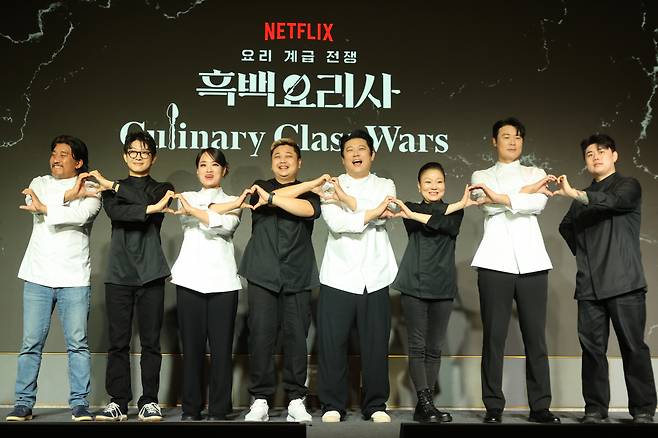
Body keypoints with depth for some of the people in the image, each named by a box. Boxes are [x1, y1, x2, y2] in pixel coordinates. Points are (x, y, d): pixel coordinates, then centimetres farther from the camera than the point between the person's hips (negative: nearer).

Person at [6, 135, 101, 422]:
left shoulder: (90, 191, 5)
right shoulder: (39, 183, 15)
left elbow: (80, 216, -15)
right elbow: (35, 204, -7)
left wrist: (44, 208, -10)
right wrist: (70, 195, -8)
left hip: (74, 278, -2)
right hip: (38, 276, 2)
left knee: (77, 343, -3)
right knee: (31, 343, 2)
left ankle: (79, 404, 3)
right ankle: (24, 403, 10)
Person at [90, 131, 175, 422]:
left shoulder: (162, 189, 14)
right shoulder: (110, 189, 15)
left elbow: (148, 198, -9)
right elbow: (115, 213, -7)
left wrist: (116, 187, -4)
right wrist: (152, 209, -17)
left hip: (151, 274, -1)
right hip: (118, 274, 1)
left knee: (151, 341, -2)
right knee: (118, 342, -1)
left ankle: (149, 402, 4)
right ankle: (118, 402, 6)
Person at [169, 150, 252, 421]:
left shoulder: (234, 203, 15)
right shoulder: (186, 198, 16)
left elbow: (226, 226, -7)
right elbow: (210, 219, -4)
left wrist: (193, 211, -9)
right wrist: (231, 205, -4)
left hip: (222, 281, 0)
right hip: (190, 279, 0)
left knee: (221, 347, -4)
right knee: (191, 346, -1)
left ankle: (218, 410, 2)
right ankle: (191, 409, 7)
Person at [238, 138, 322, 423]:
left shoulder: (309, 192, 17)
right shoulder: (260, 187, 18)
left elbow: (309, 210, -7)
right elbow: (283, 195, -4)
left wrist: (272, 198, -10)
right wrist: (312, 182, 0)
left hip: (297, 275, 0)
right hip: (262, 274, 0)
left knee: (296, 337, -4)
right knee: (260, 336, -6)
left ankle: (296, 400, 2)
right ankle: (260, 400, 1)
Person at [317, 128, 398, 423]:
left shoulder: (385, 185, 13)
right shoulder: (331, 187, 9)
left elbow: (382, 216, -9)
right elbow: (335, 223, -10)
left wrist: (347, 199, -6)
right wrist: (372, 213, -11)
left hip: (375, 277, 1)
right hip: (338, 277, -1)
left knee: (376, 344, 2)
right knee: (331, 343, 0)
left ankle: (375, 405, 14)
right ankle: (333, 405, 11)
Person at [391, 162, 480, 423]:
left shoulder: (455, 212, 11)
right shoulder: (411, 209, 8)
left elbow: (448, 225, -12)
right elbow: (438, 215, -13)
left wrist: (414, 215, -17)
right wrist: (459, 205, -13)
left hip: (442, 287, 2)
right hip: (414, 286, -2)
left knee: (435, 349, 4)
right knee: (417, 347, -7)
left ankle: (424, 406, 9)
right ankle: (426, 404, -6)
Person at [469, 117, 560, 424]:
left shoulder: (536, 173, 18)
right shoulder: (482, 176, 16)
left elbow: (539, 204, -4)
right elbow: (488, 204, -5)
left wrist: (502, 197, -12)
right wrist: (527, 190, -1)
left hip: (531, 261, 1)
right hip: (495, 262, -1)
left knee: (535, 335, 0)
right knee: (494, 335, -4)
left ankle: (540, 406, 5)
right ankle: (494, 406, 1)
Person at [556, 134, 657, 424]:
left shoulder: (628, 186, 5)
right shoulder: (584, 198, 21)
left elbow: (613, 201, -17)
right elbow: (566, 227, 28)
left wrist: (574, 194, -30)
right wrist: (583, 253, 12)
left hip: (624, 281, -4)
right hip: (589, 284, 5)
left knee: (633, 346, -4)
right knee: (592, 348, 0)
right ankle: (595, 408, 5)